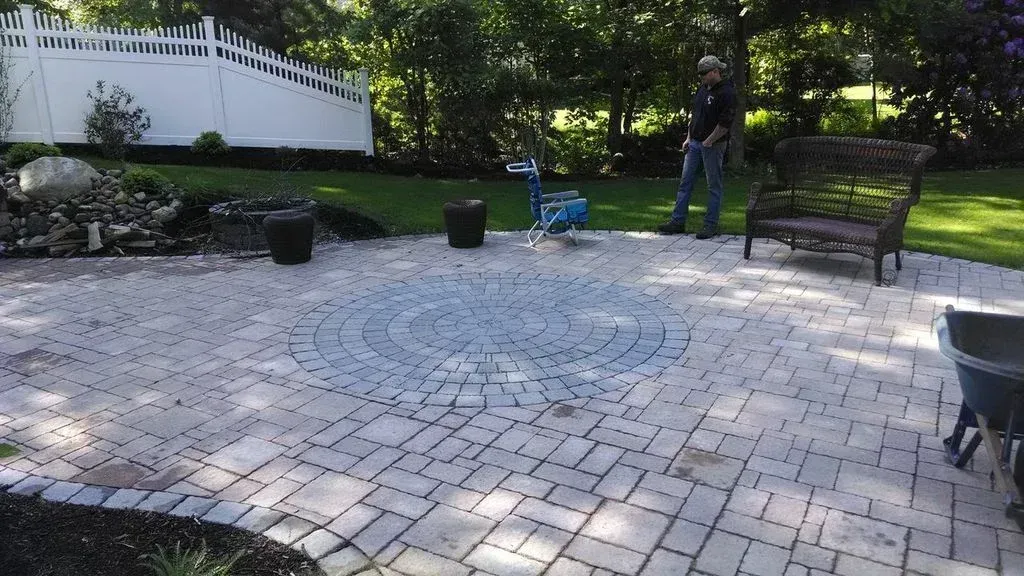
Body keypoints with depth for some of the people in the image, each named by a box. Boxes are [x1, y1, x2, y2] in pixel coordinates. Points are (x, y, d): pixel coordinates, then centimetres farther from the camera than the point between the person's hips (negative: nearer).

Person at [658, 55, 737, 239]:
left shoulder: (726, 92, -13)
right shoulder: (703, 89, 13)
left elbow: (725, 123, -18)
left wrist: (709, 141, -14)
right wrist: (688, 138, 13)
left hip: (713, 146, -8)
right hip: (694, 143, 8)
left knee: (714, 186, 1)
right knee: (685, 182, 7)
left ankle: (711, 224, 8)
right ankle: (678, 221, 12)